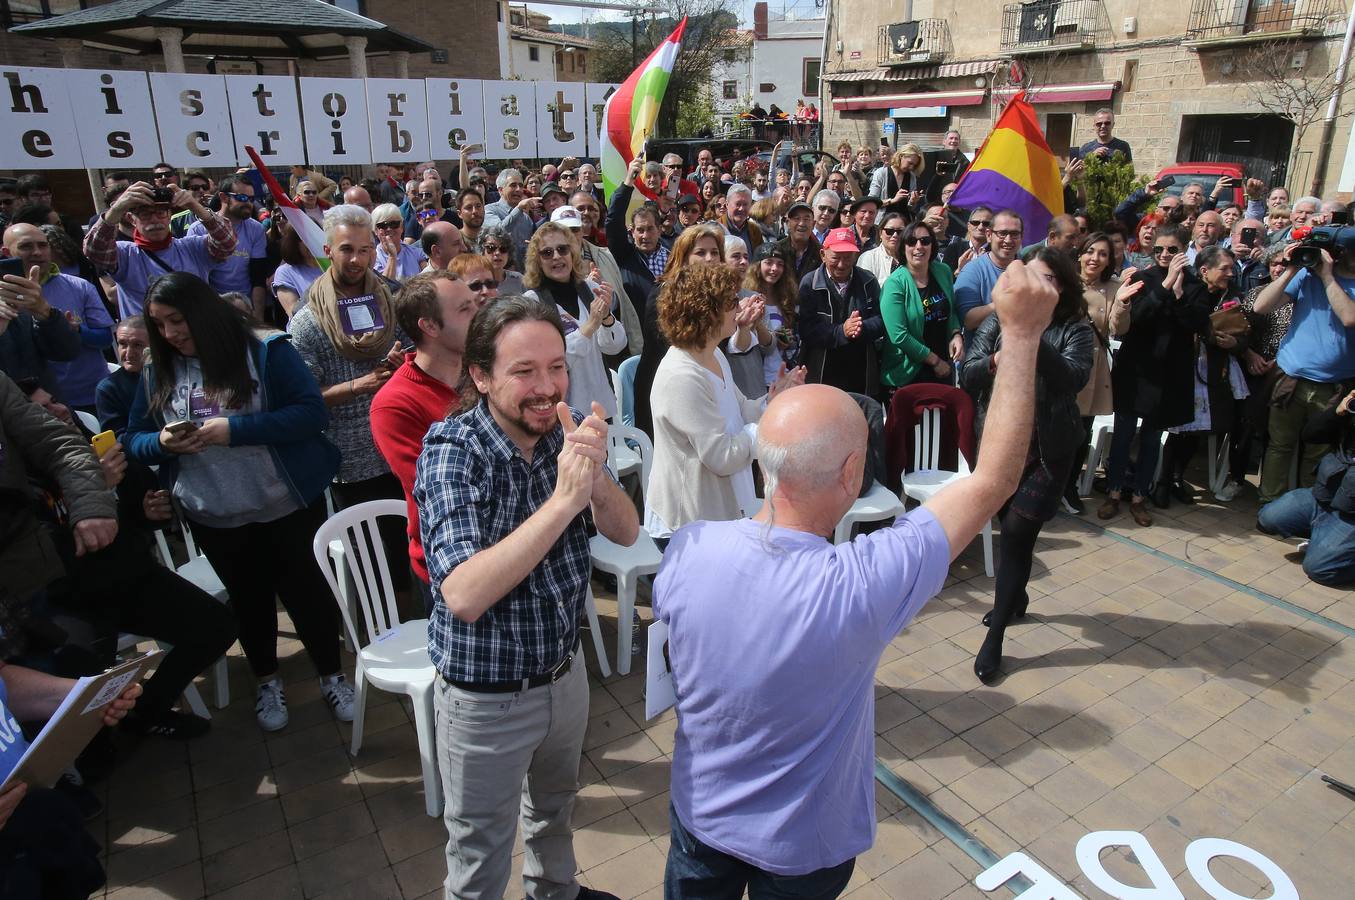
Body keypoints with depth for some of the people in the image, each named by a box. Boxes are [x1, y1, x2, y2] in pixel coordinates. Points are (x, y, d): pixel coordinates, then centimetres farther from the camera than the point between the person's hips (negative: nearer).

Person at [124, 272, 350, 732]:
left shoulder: (266, 351, -13)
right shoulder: (157, 374, 2)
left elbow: (311, 411, -21)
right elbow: (134, 441, 6)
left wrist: (234, 430, -27)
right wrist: (162, 443, -17)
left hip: (288, 505, -4)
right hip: (215, 518, 4)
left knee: (305, 590, 11)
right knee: (248, 598, 19)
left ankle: (332, 676, 31)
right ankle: (267, 681, 41)